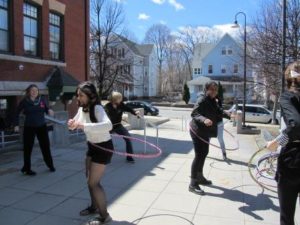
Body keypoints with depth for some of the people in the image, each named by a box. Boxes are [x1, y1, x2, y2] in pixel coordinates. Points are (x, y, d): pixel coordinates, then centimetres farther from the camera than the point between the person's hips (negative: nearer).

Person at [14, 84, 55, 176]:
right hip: (29, 127, -2)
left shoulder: (42, 99, -3)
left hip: (42, 127, 2)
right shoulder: (24, 101, -7)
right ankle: (26, 169, 19)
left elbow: (46, 109, 8)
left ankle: (50, 165, 26)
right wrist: (16, 125, -2)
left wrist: (49, 111, -15)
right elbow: (17, 113, 1)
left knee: (46, 146, 10)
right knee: (28, 148, 5)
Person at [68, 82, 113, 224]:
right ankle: (94, 206, 42)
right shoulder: (82, 108, -2)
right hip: (92, 146, 9)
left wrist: (83, 126, -50)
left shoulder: (97, 109, -28)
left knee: (93, 183, -4)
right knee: (89, 179, 20)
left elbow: (108, 125, -47)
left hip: (103, 148, -9)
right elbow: (77, 124, 10)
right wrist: (72, 123, -15)